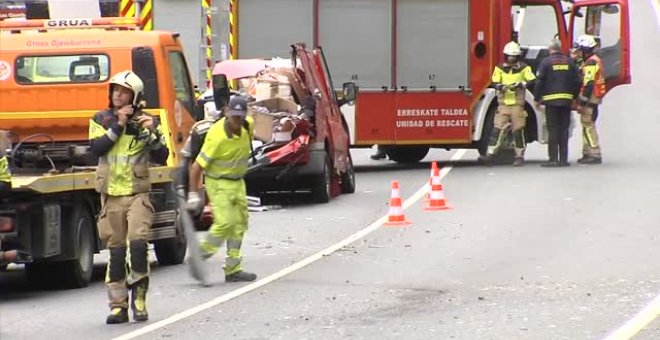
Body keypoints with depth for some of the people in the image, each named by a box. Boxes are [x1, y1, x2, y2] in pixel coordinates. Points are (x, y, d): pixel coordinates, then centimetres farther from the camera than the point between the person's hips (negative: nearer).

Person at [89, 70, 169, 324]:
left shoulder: (146, 122, 5)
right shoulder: (101, 120, 7)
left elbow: (161, 158, 0)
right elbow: (96, 148, -10)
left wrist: (152, 133, -14)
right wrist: (118, 125, -12)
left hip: (137, 193, -2)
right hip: (111, 195, 2)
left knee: (138, 242, -19)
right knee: (116, 251, 2)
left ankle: (139, 298, -6)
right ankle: (118, 305, 8)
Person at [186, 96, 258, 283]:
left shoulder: (248, 125, -7)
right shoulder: (217, 137, -28)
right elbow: (197, 166, -23)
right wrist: (193, 193, -22)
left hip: (237, 182, 8)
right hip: (218, 183, -8)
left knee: (239, 225, 8)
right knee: (225, 222, -19)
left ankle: (233, 269, 13)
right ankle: (199, 256, -3)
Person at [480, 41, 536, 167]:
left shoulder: (524, 68, 1)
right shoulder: (500, 68, 6)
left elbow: (532, 81, -8)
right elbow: (494, 83, 1)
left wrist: (521, 84, -24)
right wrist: (500, 87, -21)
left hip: (517, 104, -1)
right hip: (503, 103, 1)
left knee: (518, 130, 0)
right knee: (497, 129, -5)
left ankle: (520, 156, 9)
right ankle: (490, 154, -8)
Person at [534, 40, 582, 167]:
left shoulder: (546, 62, -4)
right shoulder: (570, 62, 8)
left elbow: (539, 82, -7)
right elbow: (577, 81, 10)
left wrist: (537, 99, 1)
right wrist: (574, 97, 20)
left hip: (551, 100, -3)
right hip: (566, 100, 3)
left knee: (553, 129, -2)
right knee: (564, 129, 7)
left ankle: (553, 159, -6)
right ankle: (563, 159, 6)